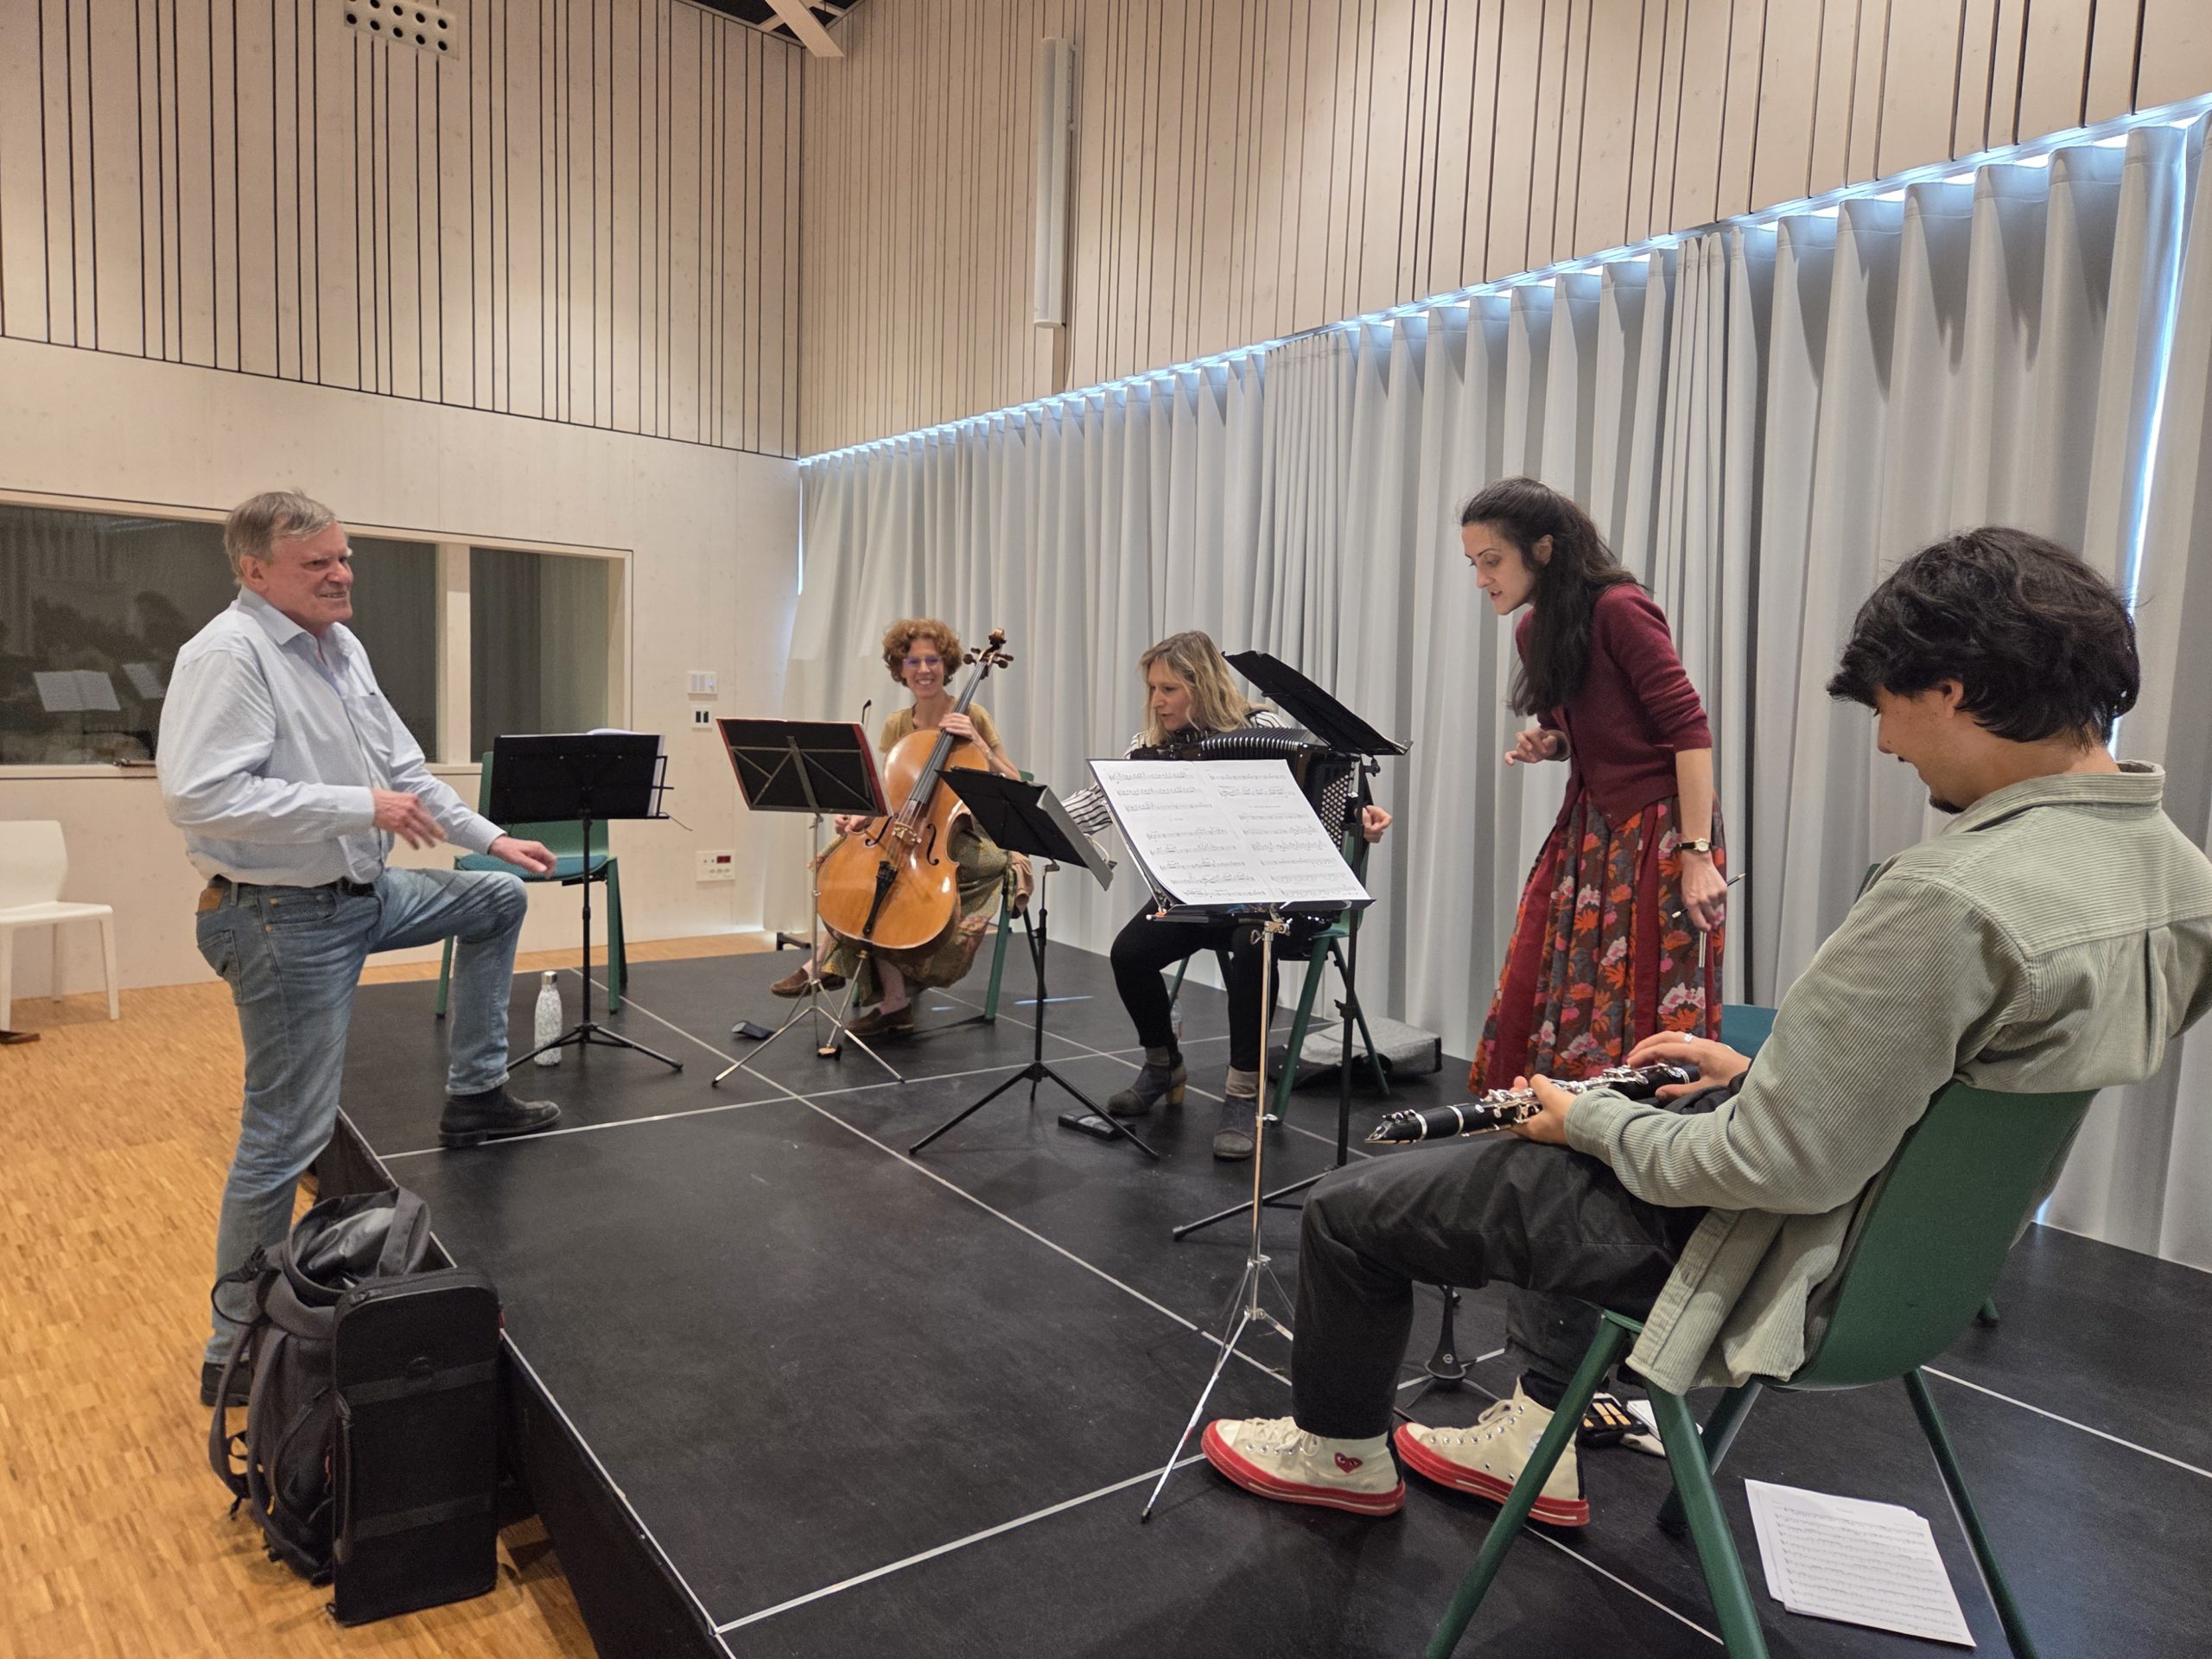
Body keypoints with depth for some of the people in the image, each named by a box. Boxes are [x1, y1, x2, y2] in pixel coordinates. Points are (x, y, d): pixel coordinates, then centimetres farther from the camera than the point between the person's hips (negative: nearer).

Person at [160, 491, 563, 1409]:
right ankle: (235, 1349, 14)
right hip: (285, 920, -9)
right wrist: (362, 807, -27)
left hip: (364, 894, 9)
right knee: (287, 1136, -2)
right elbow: (199, 797, -29)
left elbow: (403, 766, 16)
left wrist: (490, 837, 13)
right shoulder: (226, 655, -19)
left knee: (497, 898, 19)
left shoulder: (341, 647, 10)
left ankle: (475, 1094, 23)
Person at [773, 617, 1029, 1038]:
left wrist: (978, 745, -20)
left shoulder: (972, 717, -2)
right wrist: (860, 818, -13)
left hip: (969, 844, -5)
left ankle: (832, 962, -10)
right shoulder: (896, 726, 10)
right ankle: (894, 1002, -20)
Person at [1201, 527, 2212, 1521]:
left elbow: (1779, 1167, -29)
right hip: (1915, 1231, 10)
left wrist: (1586, 1120, -13)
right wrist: (1764, 1069, 9)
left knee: (1350, 1208, 4)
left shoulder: (1951, 898, -32)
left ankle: (1339, 1453, 32)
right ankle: (1534, 1444, 36)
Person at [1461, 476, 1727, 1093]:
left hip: (1655, 834, -8)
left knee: (1639, 1024, -3)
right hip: (1585, 829, 8)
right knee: (1531, 1007, 6)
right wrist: (1547, 744, 0)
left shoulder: (1619, 610, -15)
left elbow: (1689, 730, -17)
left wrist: (1697, 853, -21)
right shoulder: (1533, 630, 10)